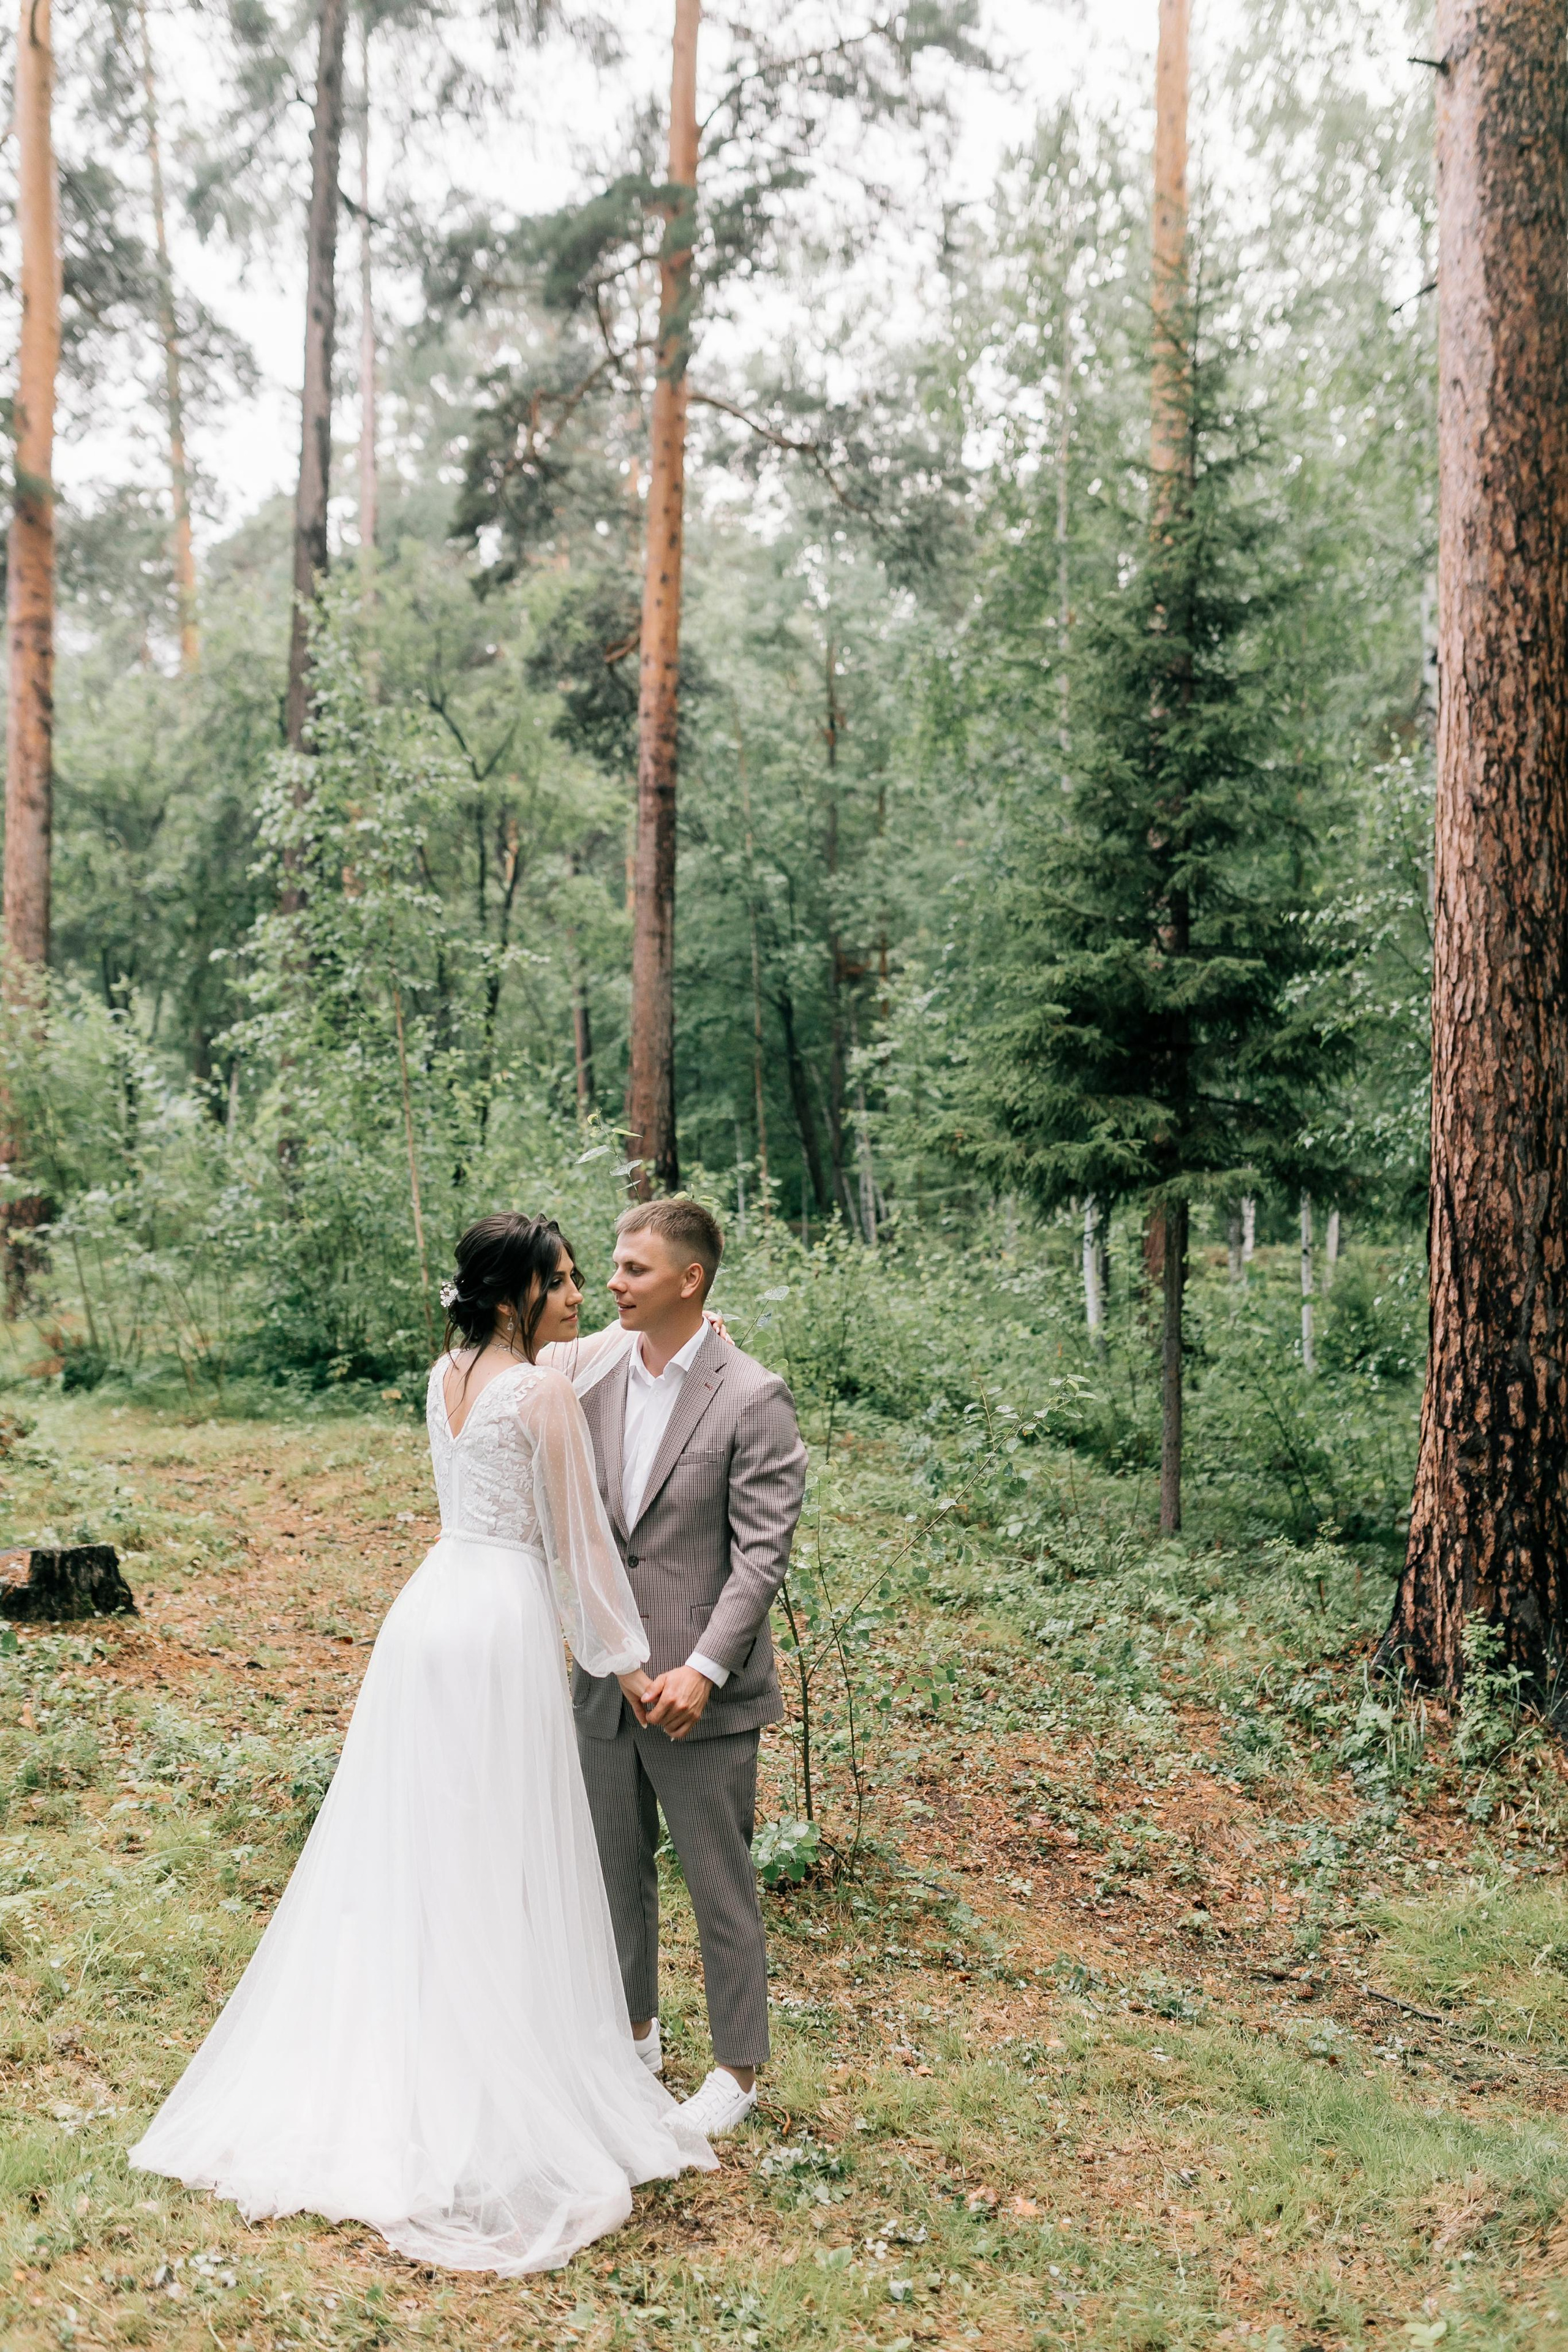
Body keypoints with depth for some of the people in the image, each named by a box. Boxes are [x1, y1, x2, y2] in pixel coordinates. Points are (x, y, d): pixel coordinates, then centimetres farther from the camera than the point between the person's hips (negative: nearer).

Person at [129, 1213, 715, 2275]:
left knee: (406, 1844, 16)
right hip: (504, 1628, -8)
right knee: (497, 1863, 3)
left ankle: (373, 2073, 30)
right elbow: (576, 1538, -9)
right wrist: (624, 1658, 1)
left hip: (429, 1611, 8)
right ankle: (494, 2099, 14)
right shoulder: (547, 1392, -14)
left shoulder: (448, 1374, 9)